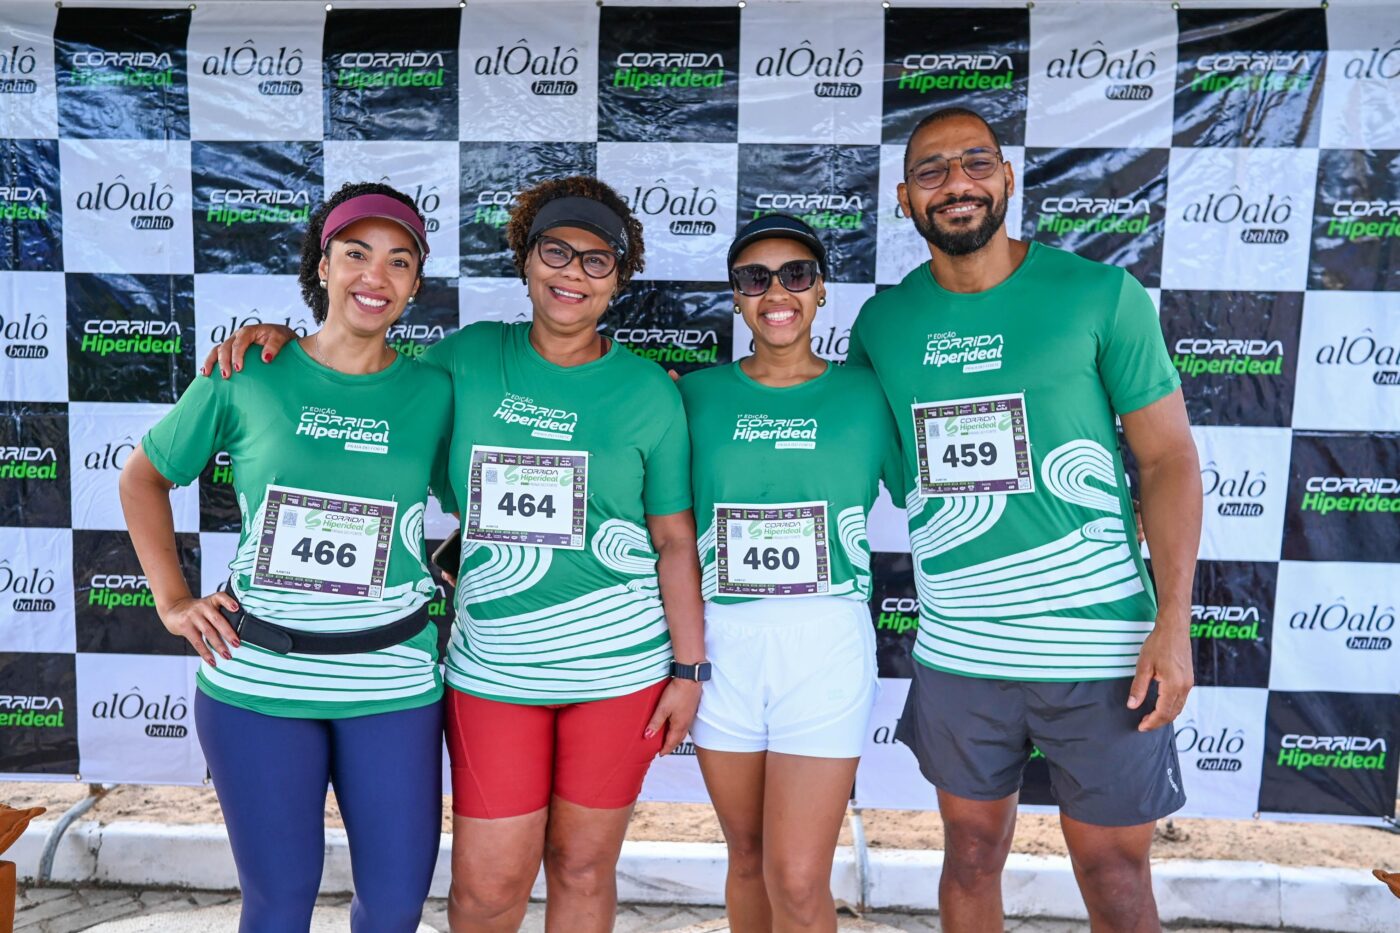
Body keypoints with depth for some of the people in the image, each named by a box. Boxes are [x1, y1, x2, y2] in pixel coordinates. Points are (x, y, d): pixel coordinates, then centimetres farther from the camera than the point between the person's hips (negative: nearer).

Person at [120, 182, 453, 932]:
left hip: (392, 683, 1)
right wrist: (171, 599, 3)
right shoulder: (247, 375, -3)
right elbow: (142, 478, 10)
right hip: (257, 680, -1)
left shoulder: (433, 393, -1)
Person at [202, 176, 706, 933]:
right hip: (493, 664, 1)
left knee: (583, 868, 13)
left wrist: (689, 667, -2)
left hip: (619, 665, -1)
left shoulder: (649, 391, -2)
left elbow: (675, 540, -1)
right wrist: (281, 337, 2)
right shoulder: (471, 358, 2)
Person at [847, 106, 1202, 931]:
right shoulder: (882, 322, 3)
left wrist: (1174, 623, -10)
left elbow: (1169, 459, -4)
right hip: (956, 653, 3)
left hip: (1100, 649, -2)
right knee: (972, 858, 18)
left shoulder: (1102, 296, -6)